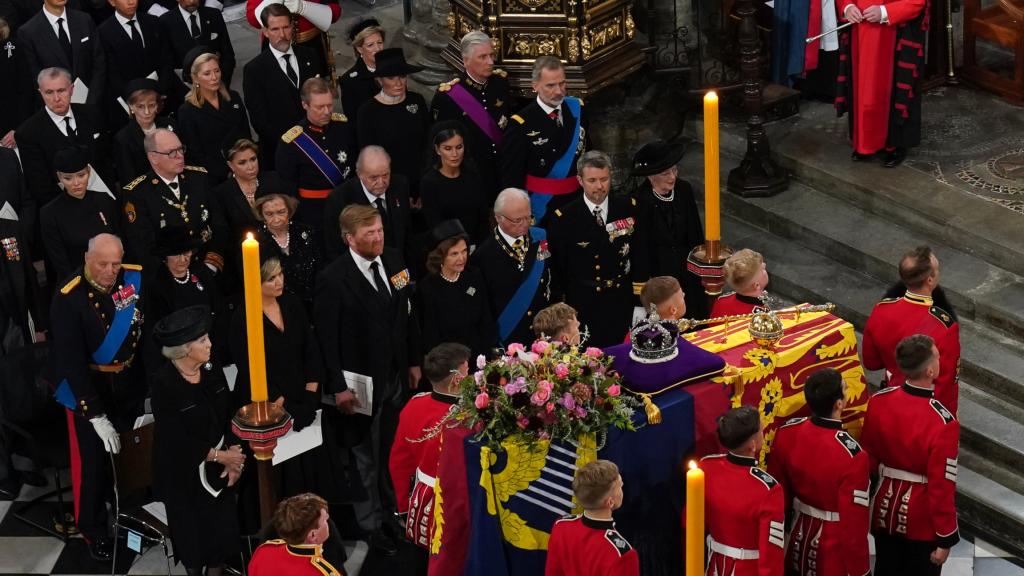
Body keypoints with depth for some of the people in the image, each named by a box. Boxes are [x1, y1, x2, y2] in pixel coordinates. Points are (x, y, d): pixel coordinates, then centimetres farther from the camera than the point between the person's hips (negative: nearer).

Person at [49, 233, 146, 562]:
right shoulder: (68, 300, -23)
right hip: (87, 388, -4)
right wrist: (96, 416, -25)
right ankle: (93, 530, 27)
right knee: (93, 460, 4)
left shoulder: (136, 278, -11)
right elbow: (71, 361, -23)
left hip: (129, 384, 4)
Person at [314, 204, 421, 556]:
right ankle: (371, 525, 22)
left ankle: (393, 511, 32)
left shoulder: (394, 262, 0)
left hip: (396, 376, 5)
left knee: (394, 449, 15)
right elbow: (327, 339, -16)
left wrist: (413, 361, 11)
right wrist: (338, 387, -16)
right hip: (361, 382, -5)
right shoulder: (333, 280, -19)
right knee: (366, 455, 9)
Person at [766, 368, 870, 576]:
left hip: (799, 540, 6)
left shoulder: (787, 432, -11)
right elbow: (853, 521, -22)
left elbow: (778, 491, 3)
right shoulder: (851, 455, -29)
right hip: (835, 553, -6)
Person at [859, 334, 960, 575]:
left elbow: (867, 460, 1)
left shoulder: (879, 401, -12)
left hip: (885, 510, 5)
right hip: (922, 519, -5)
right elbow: (941, 487, -23)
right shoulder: (943, 423, -29)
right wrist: (945, 538, -12)